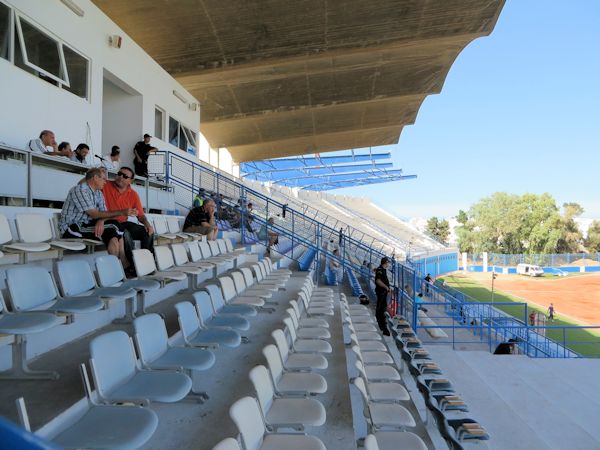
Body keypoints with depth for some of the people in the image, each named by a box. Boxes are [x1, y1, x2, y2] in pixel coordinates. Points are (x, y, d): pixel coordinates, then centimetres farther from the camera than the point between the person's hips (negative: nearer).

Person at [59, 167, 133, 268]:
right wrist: (122, 212, -25)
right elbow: (94, 214, -22)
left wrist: (101, 221, -23)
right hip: (72, 229, -8)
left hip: (86, 226, 8)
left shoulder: (98, 193, 11)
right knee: (113, 230, -21)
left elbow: (103, 212, 3)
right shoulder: (79, 190, -15)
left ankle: (123, 263, -8)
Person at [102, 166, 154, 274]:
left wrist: (147, 223, -14)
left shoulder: (133, 194, 5)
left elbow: (140, 214, 9)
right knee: (126, 234, -34)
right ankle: (134, 264, -20)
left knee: (148, 232, -11)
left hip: (124, 223, 5)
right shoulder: (106, 186, -8)